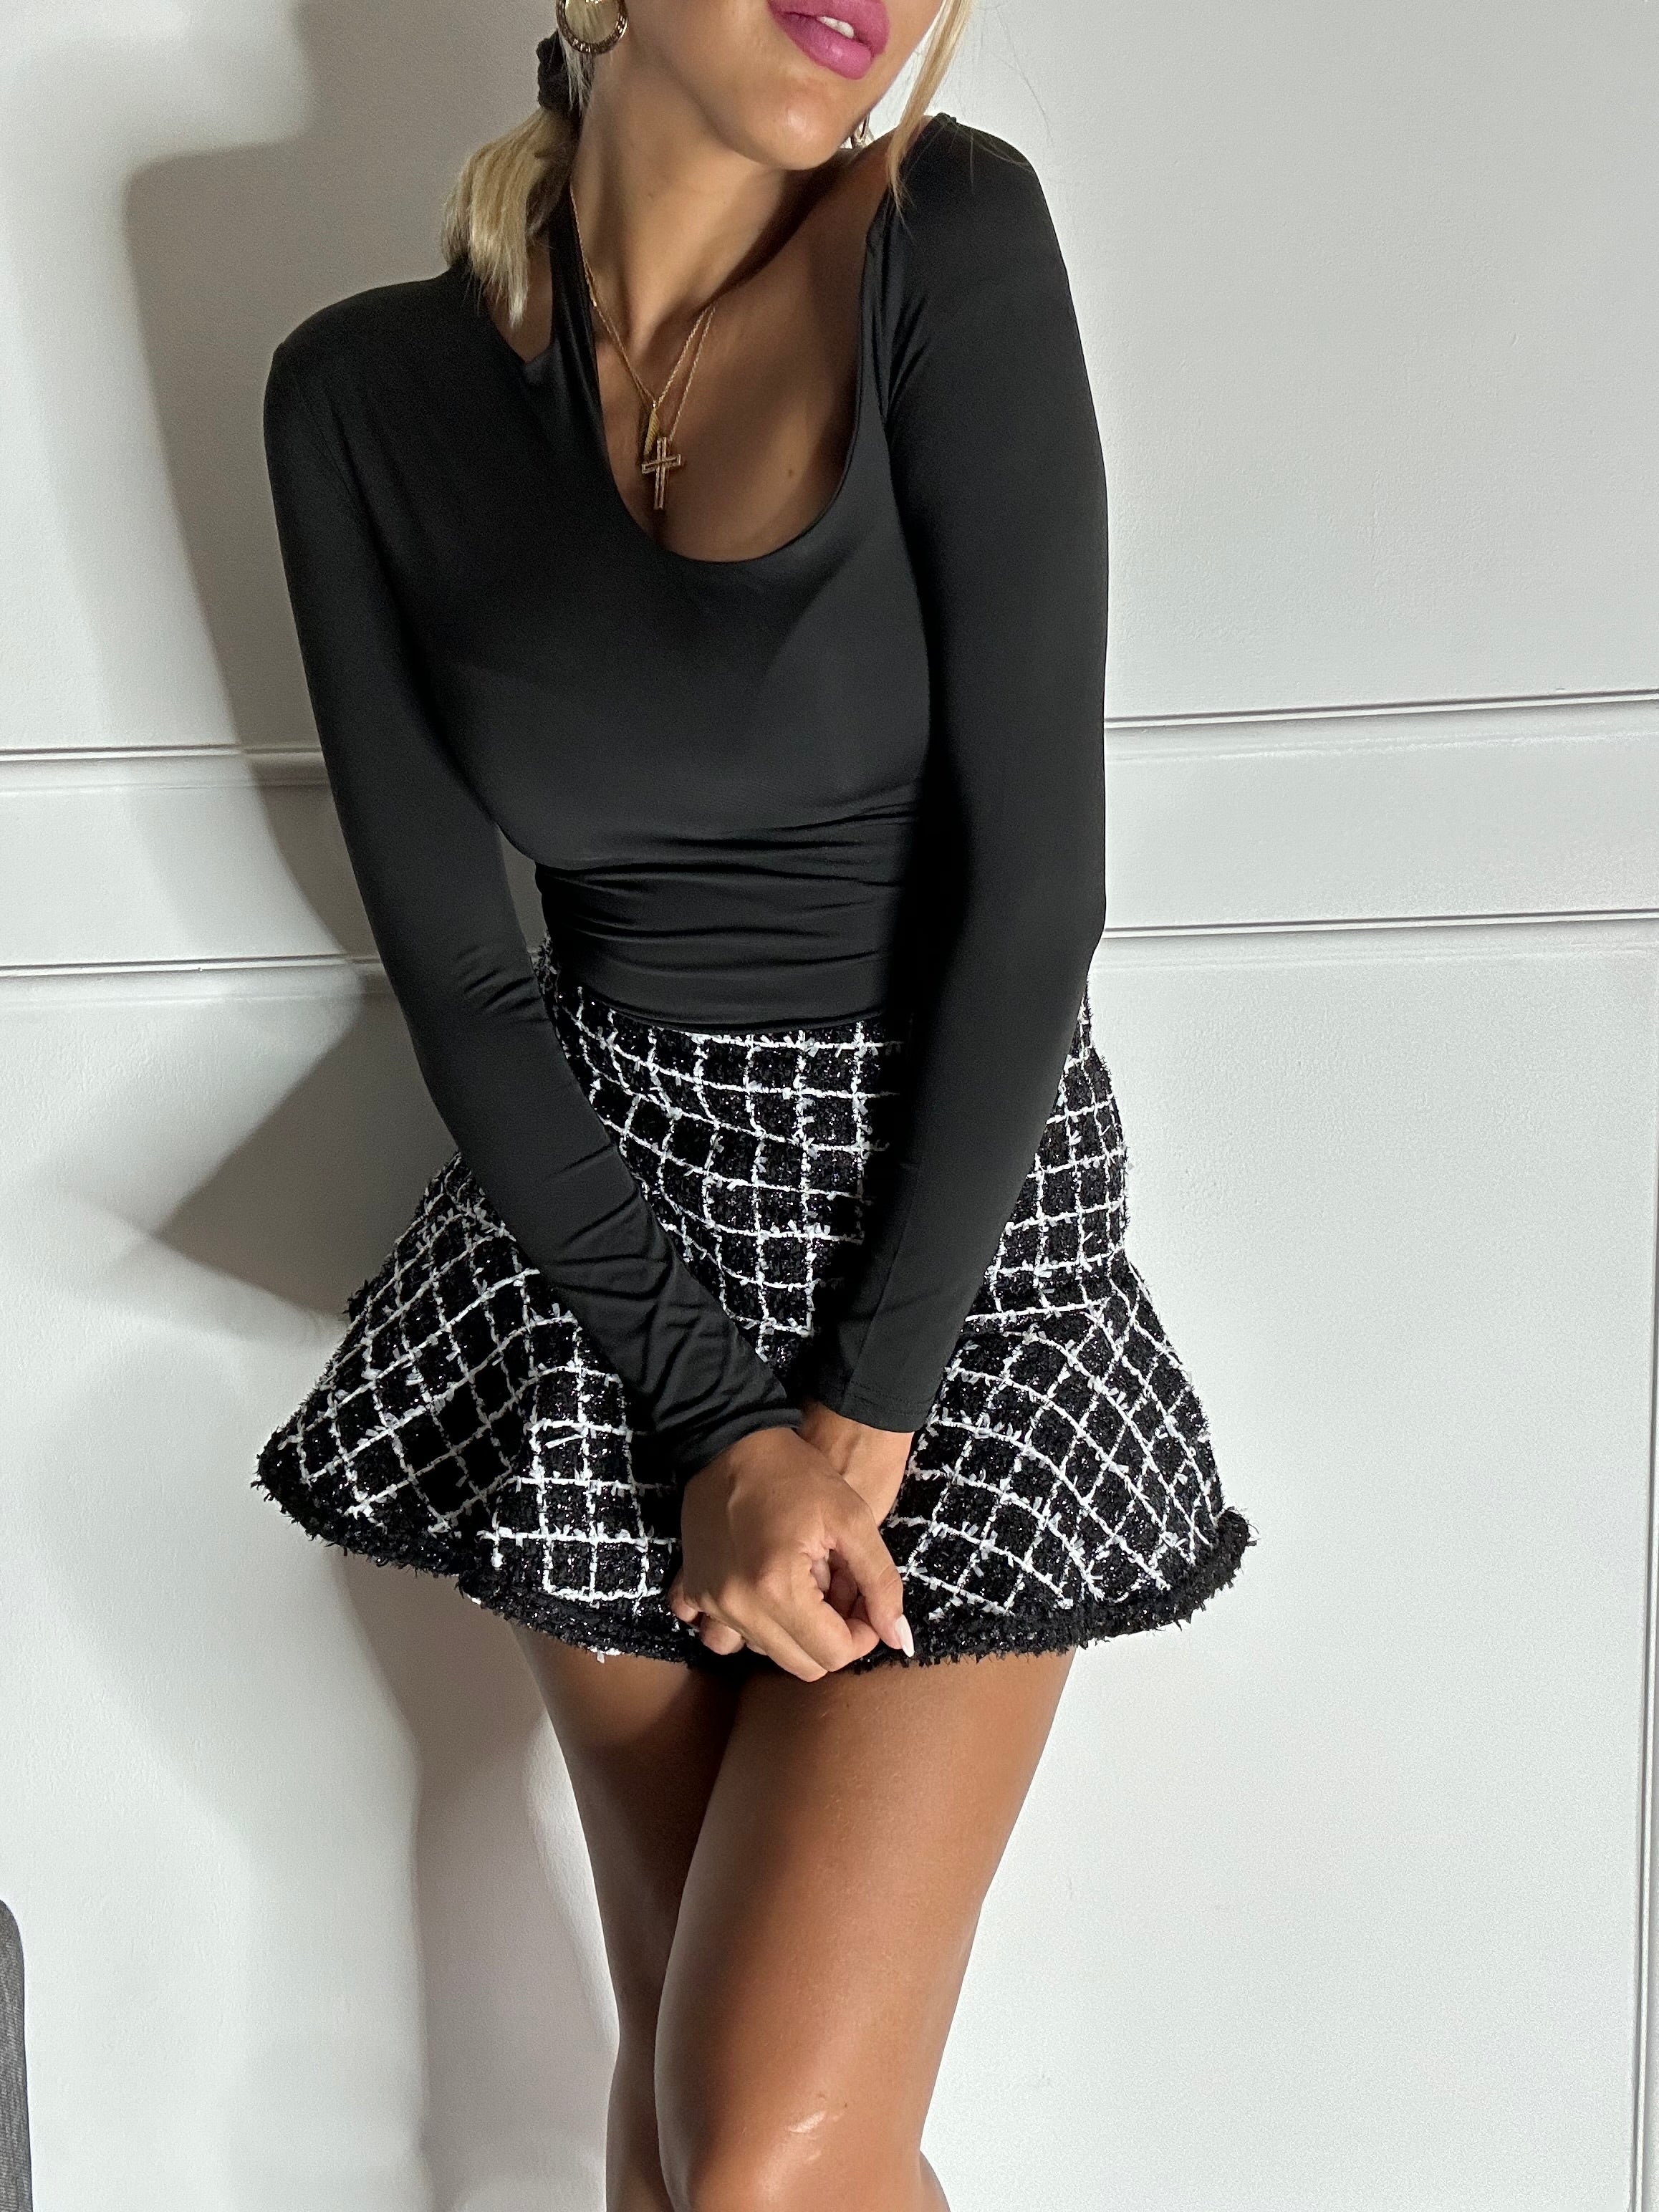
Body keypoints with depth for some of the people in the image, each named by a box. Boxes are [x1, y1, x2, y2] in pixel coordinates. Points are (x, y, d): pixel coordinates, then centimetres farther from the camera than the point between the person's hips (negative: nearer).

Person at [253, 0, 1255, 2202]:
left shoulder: (952, 241, -10)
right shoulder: (364, 390, -2)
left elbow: (1032, 886, -14)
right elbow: (460, 976, -3)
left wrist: (864, 1419, -12)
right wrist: (717, 1425, -10)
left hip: (959, 1226, -2)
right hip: (606, 1241, 3)